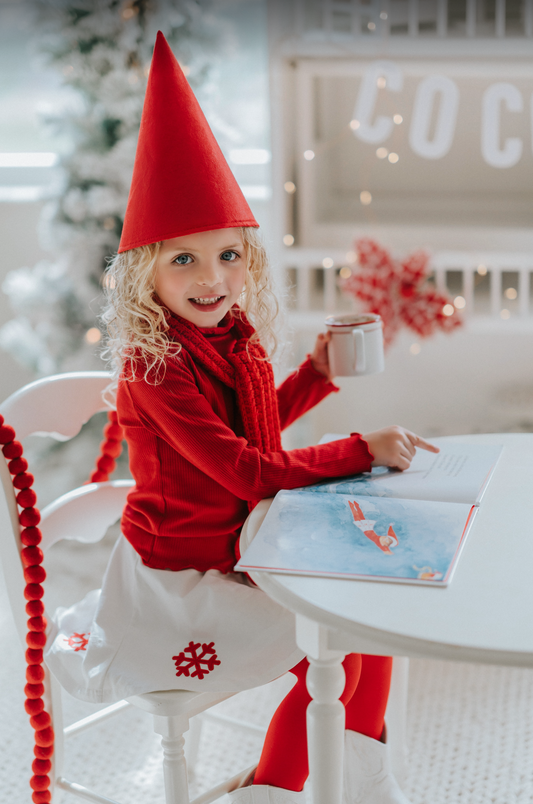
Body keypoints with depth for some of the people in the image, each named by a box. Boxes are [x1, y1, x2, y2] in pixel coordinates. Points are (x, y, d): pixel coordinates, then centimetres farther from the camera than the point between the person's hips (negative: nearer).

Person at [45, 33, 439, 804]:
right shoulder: (155, 367, -25)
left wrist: (316, 371, 3)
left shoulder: (236, 341, -2)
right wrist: (361, 452, -23)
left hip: (242, 548, 8)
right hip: (178, 574, -8)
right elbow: (246, 472, -27)